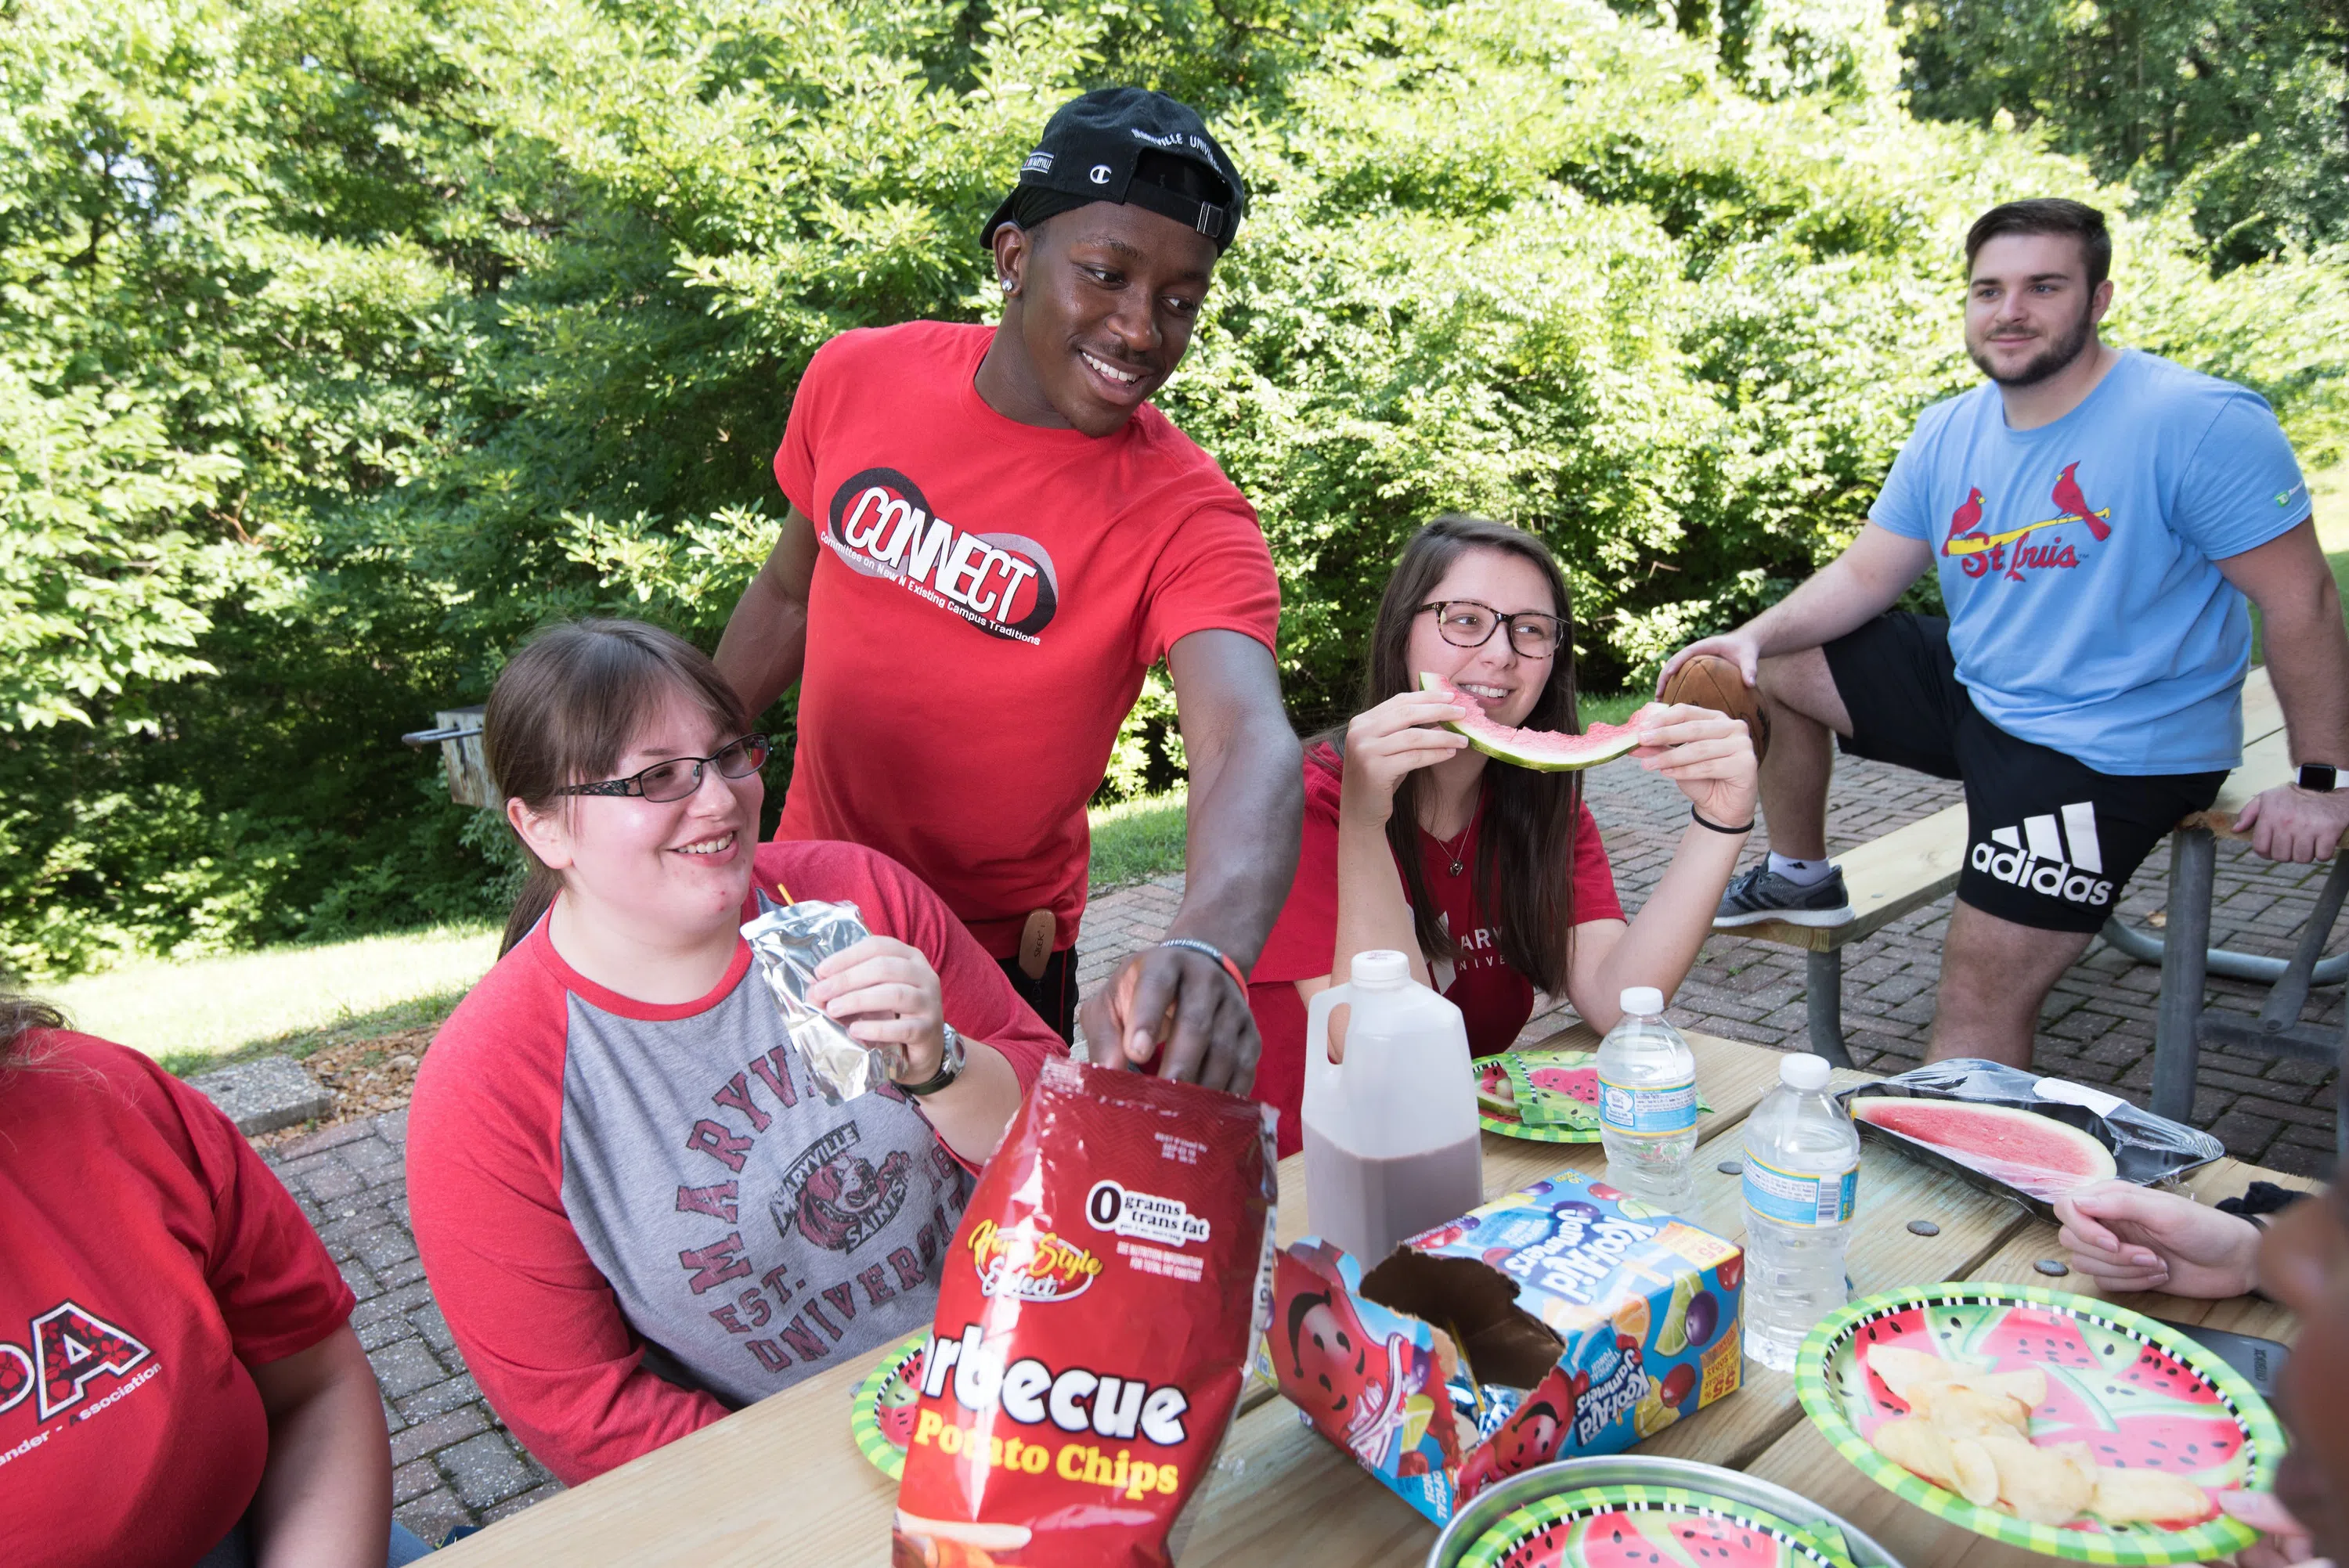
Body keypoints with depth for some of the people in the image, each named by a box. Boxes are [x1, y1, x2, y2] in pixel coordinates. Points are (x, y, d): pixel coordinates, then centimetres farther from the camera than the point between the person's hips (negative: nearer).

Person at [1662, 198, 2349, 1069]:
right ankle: (1800, 876, 25)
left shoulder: (2199, 424, -18)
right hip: (1973, 687, 7)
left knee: (1982, 990, -13)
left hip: (2108, 747, -7)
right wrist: (1751, 636, -14)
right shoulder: (1949, 433, 2)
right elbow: (1865, 575, 4)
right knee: (1772, 667, 9)